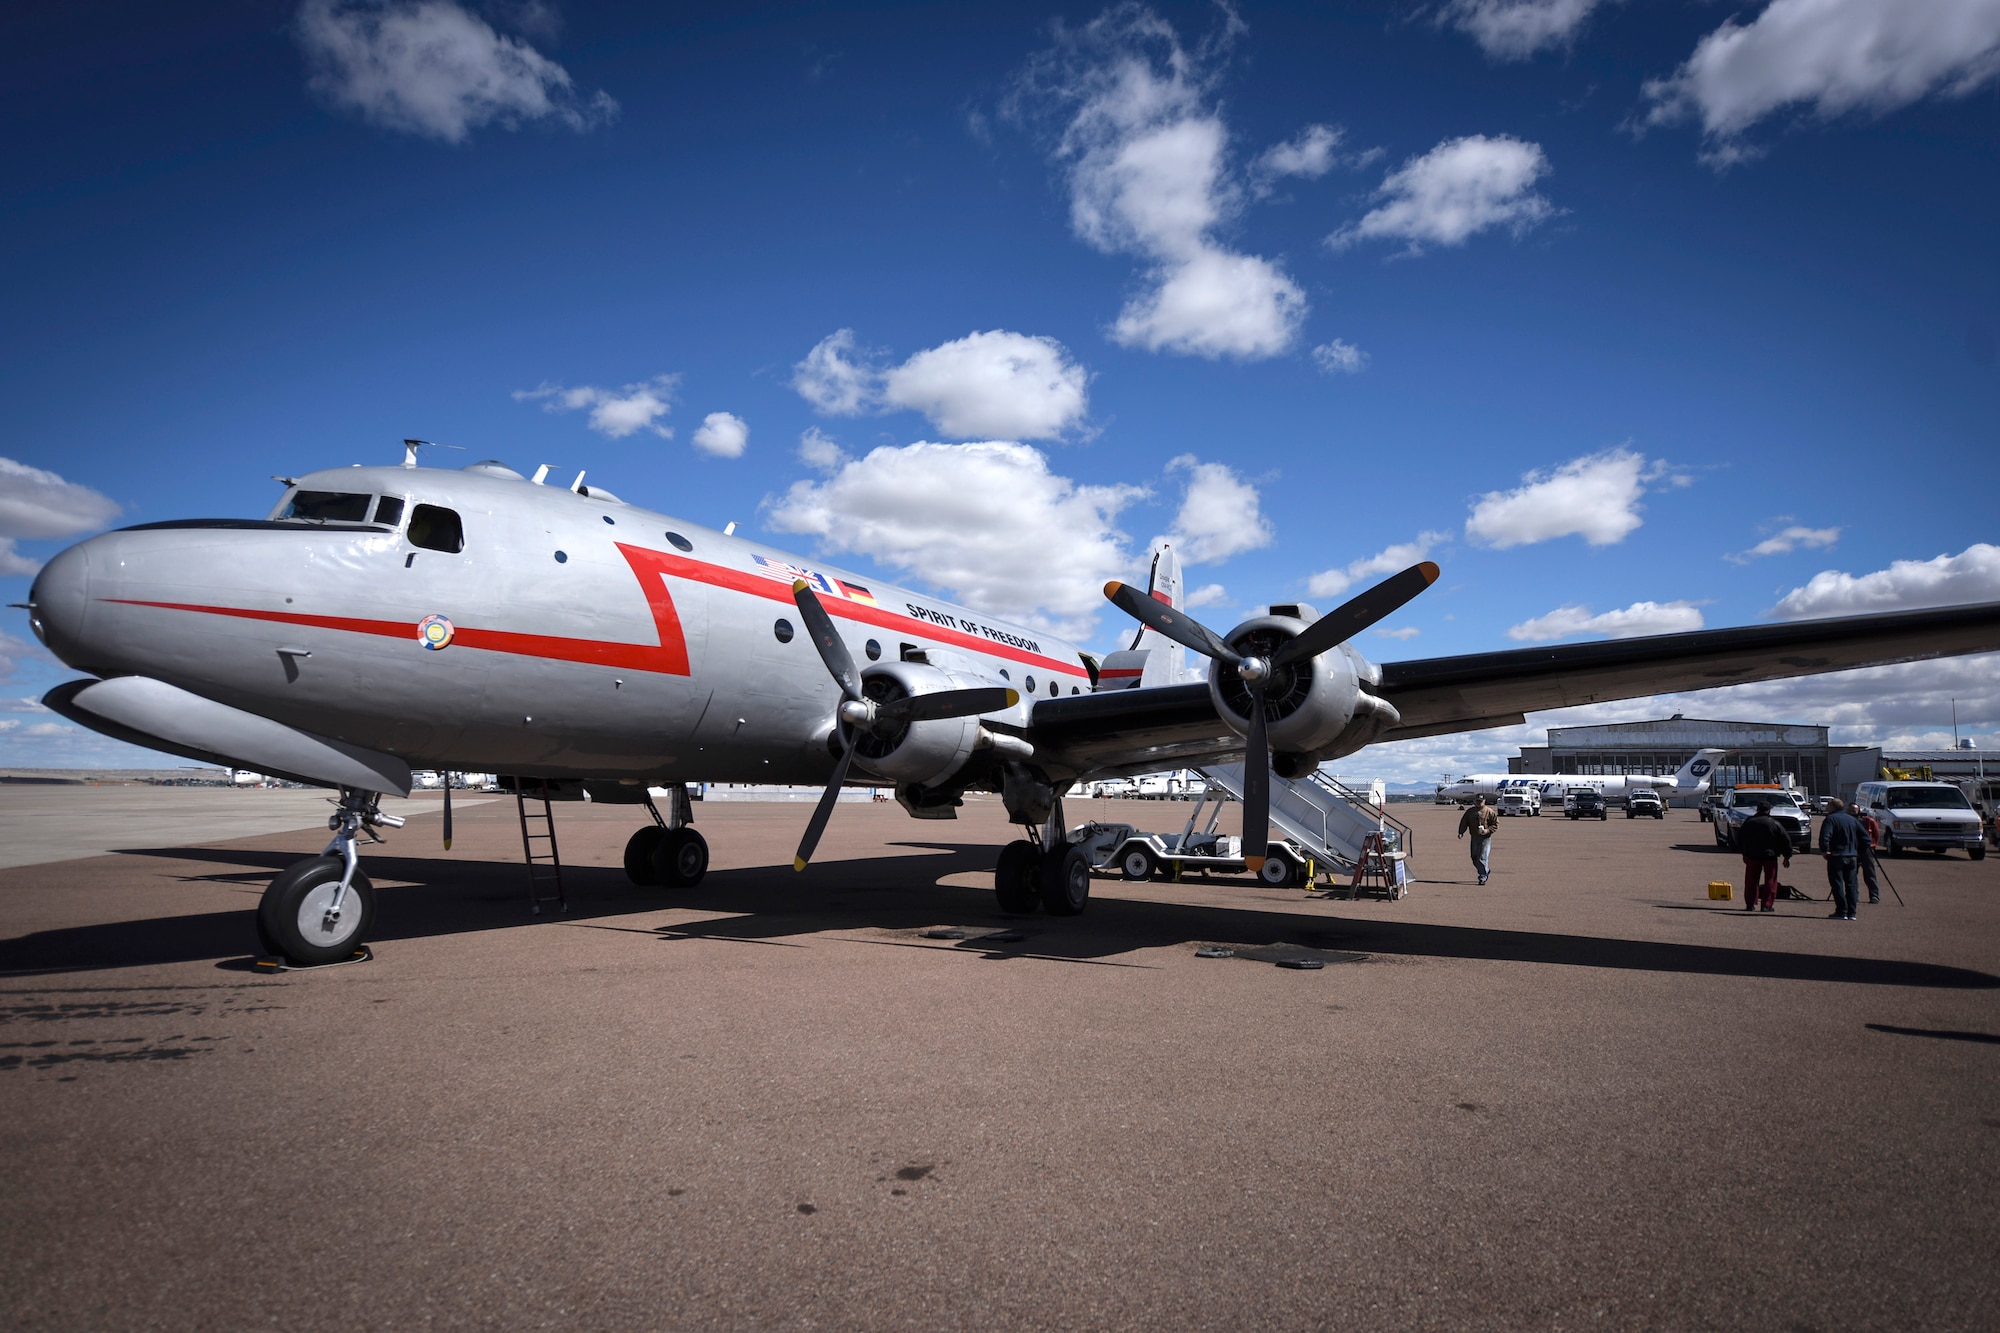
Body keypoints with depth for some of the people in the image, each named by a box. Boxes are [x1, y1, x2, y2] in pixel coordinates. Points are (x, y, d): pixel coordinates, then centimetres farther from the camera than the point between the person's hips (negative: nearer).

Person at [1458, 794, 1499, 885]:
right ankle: (1486, 871, 30)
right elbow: (1464, 822, 11)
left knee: (1483, 858, -8)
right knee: (1474, 857, 7)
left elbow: (1496, 823, 0)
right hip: (1474, 837, 5)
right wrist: (1461, 832, -2)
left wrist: (1488, 830, -14)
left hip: (1485, 838, -5)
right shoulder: (1470, 811, 10)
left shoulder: (1489, 811, -2)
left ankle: (1483, 877, -2)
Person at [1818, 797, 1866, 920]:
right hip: (1852, 857, 6)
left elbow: (1824, 836, -22)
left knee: (1837, 885, -2)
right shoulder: (1853, 819, 13)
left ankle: (1842, 912, -5)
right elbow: (1865, 837, 14)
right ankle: (1851, 913, 10)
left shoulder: (1830, 819, -7)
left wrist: (1824, 850, -13)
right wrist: (1859, 852, 18)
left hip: (1836, 856, -6)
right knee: (1851, 885, 9)